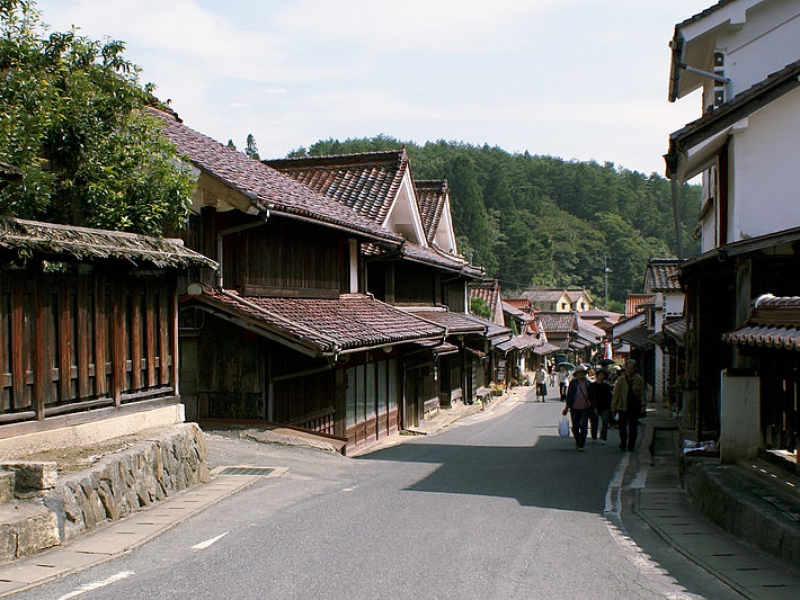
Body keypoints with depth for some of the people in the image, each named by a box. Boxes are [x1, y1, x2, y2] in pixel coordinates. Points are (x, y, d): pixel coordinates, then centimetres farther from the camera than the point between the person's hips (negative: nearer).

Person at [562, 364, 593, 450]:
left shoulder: (588, 383, 2)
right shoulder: (573, 383, -2)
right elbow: (569, 396, 1)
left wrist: (594, 408, 6)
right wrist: (566, 407, -1)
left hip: (585, 408, 0)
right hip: (575, 408, 0)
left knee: (583, 426, -12)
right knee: (575, 427, 9)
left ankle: (581, 445, -5)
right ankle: (577, 443, 30)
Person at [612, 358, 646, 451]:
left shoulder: (639, 379, 3)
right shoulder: (621, 379, 3)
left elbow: (642, 394, 4)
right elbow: (616, 394, 5)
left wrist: (643, 405, -2)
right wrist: (613, 406, 4)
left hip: (635, 407, 0)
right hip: (623, 406, 0)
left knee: (633, 427, 4)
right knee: (622, 426, -4)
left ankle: (631, 446, 14)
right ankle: (623, 443, 15)